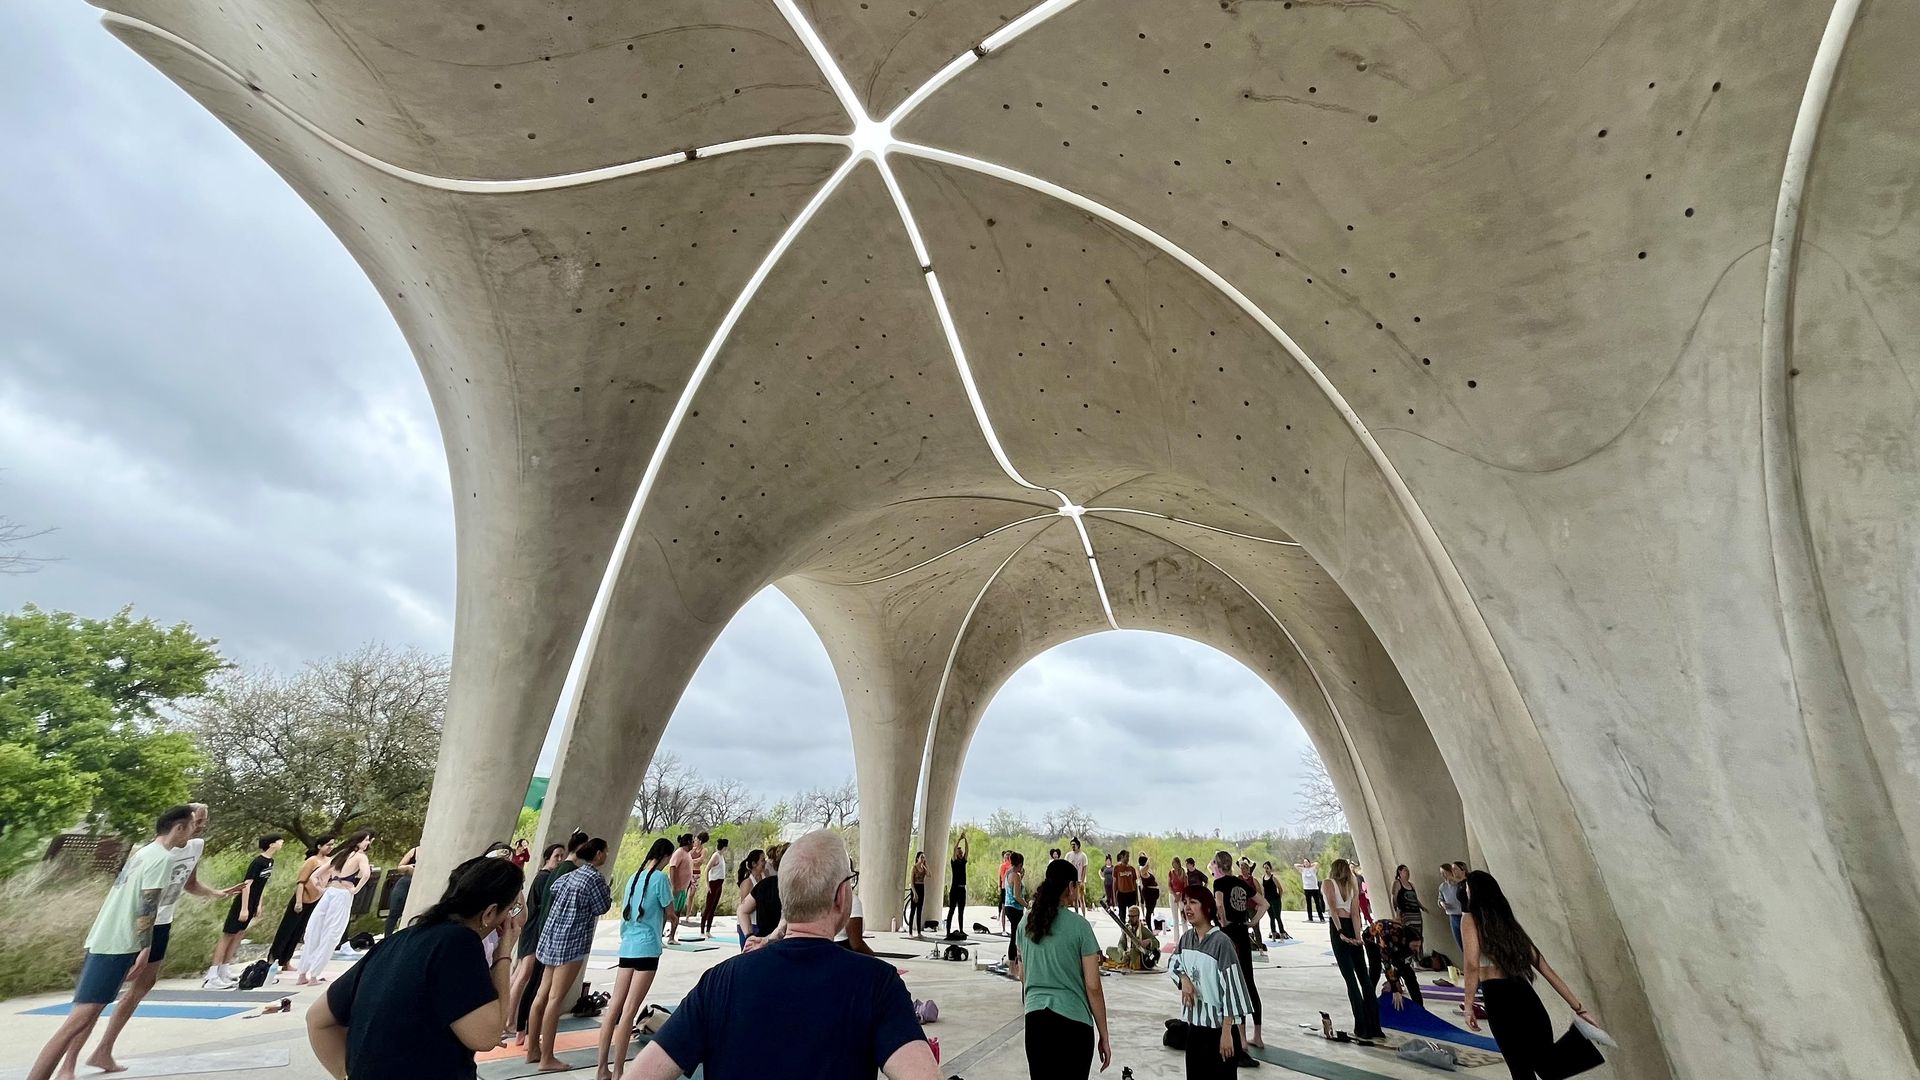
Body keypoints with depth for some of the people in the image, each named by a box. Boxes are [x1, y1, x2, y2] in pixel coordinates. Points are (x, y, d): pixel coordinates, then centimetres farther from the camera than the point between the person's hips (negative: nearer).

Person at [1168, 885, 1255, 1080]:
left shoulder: (1221, 942, -19)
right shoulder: (1186, 938, 1)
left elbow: (1231, 987, -18)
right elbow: (1173, 963, 16)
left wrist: (1226, 1032, -17)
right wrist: (1184, 979, -5)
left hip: (1217, 1026, -6)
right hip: (1193, 1022, 6)